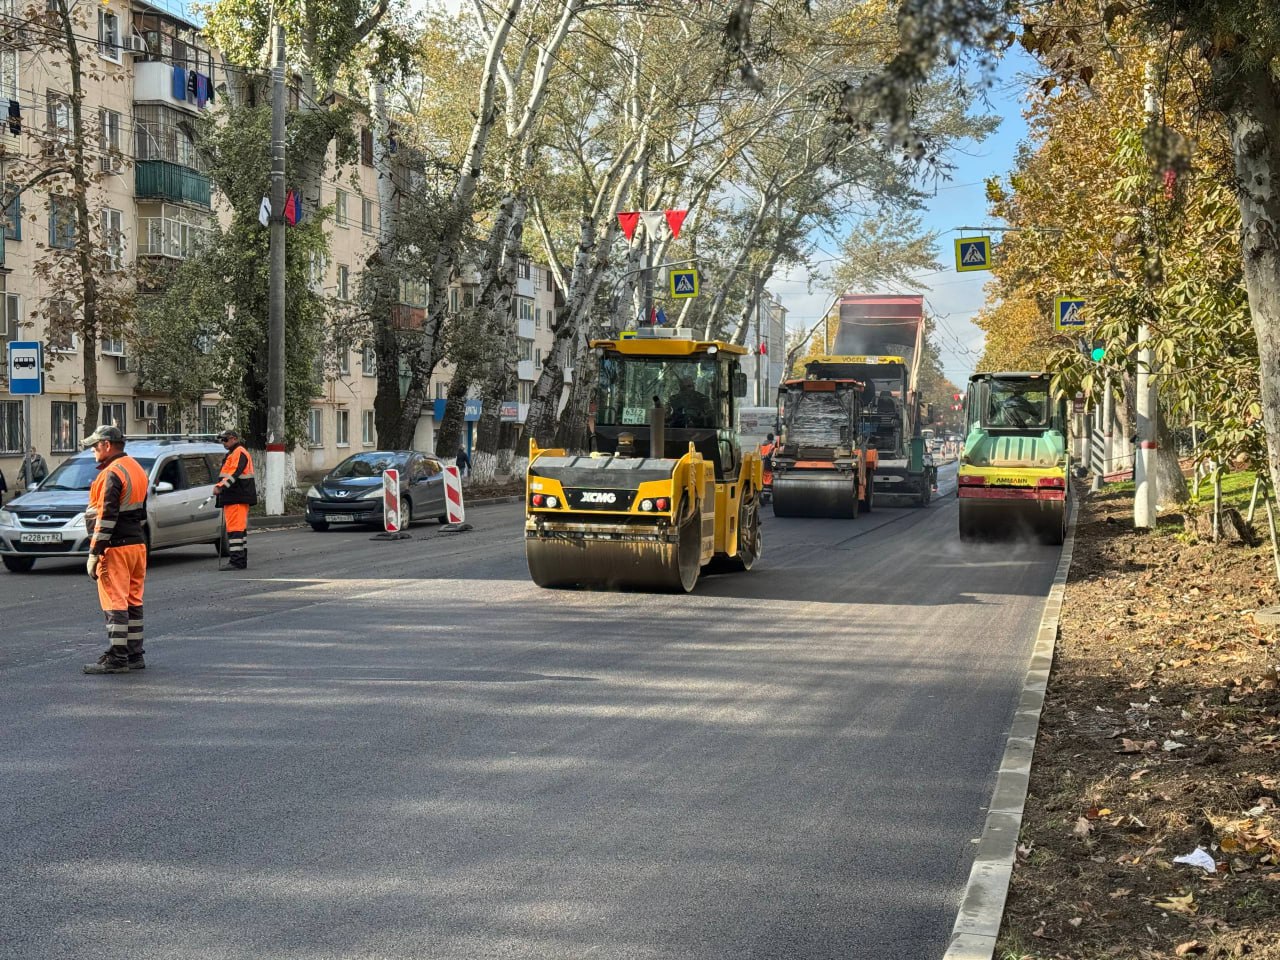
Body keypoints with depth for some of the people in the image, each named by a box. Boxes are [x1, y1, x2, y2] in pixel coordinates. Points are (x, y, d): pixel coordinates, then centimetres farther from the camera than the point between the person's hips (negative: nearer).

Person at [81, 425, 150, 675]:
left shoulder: (112, 474, -15)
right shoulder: (137, 469, 16)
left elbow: (106, 517, -20)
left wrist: (94, 553, -18)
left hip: (116, 548, -9)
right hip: (138, 544, 9)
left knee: (115, 604, -6)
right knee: (133, 602, 12)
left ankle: (117, 658, -5)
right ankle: (134, 655, 17)